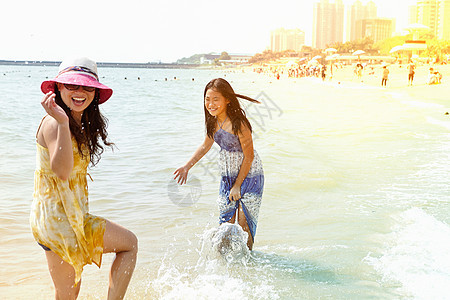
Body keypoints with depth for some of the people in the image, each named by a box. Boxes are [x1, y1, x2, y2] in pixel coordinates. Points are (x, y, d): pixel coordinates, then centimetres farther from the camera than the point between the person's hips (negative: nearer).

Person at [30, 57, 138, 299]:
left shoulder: (80, 123, 10)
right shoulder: (53, 123, -18)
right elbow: (61, 170, -34)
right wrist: (63, 123, -40)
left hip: (67, 217, 9)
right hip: (57, 218, -9)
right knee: (129, 243, 0)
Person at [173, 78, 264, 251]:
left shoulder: (238, 123, -25)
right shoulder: (214, 121, -4)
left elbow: (249, 157, -20)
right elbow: (206, 145, 13)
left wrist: (237, 186, -15)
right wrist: (187, 167, 6)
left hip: (249, 177, -6)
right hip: (227, 177, 6)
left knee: (244, 225, 0)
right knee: (225, 223, 10)